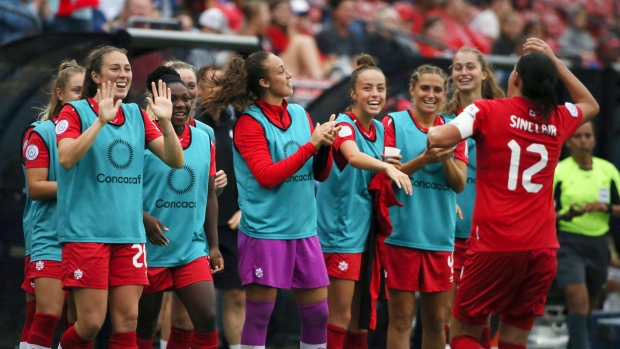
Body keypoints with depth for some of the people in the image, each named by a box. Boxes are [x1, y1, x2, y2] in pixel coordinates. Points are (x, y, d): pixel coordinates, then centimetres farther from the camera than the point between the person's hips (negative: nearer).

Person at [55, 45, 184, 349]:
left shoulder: (137, 115, 12)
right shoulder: (76, 111, -2)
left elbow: (175, 160, 4)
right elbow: (66, 158, -20)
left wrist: (165, 121, -11)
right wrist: (101, 120, -25)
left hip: (129, 233, 5)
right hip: (86, 233, -5)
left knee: (127, 322, 1)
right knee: (91, 323, -8)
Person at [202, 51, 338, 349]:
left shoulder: (300, 114, 10)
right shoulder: (249, 122, -8)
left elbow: (320, 174, 13)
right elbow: (267, 176, -17)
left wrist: (325, 146, -7)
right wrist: (311, 144, -17)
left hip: (304, 231, 6)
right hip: (265, 232, -6)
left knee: (317, 312, 7)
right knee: (258, 315, -2)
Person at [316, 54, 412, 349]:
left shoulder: (379, 129, 9)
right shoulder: (344, 124, -13)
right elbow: (353, 156, -36)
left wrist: (393, 169, 1)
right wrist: (387, 167, -52)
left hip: (366, 232, 7)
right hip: (340, 232, -7)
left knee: (359, 318, 11)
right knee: (341, 316, -6)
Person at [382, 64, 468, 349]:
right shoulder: (394, 123, -1)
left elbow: (460, 184, 2)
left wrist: (446, 159, -17)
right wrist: (423, 159, -21)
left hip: (441, 237, 4)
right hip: (402, 235, -4)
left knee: (437, 320, 8)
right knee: (401, 318, -2)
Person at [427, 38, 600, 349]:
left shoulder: (487, 111, -4)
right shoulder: (558, 120, 8)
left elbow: (439, 139, -18)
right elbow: (590, 105, 31)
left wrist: (433, 132, 5)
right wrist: (555, 62, 29)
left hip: (494, 245, -4)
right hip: (542, 248, 4)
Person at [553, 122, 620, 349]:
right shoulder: (557, 172, -4)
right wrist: (567, 215, -23)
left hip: (598, 245, 5)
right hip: (568, 243, -5)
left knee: (590, 305, 14)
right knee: (578, 300, -20)